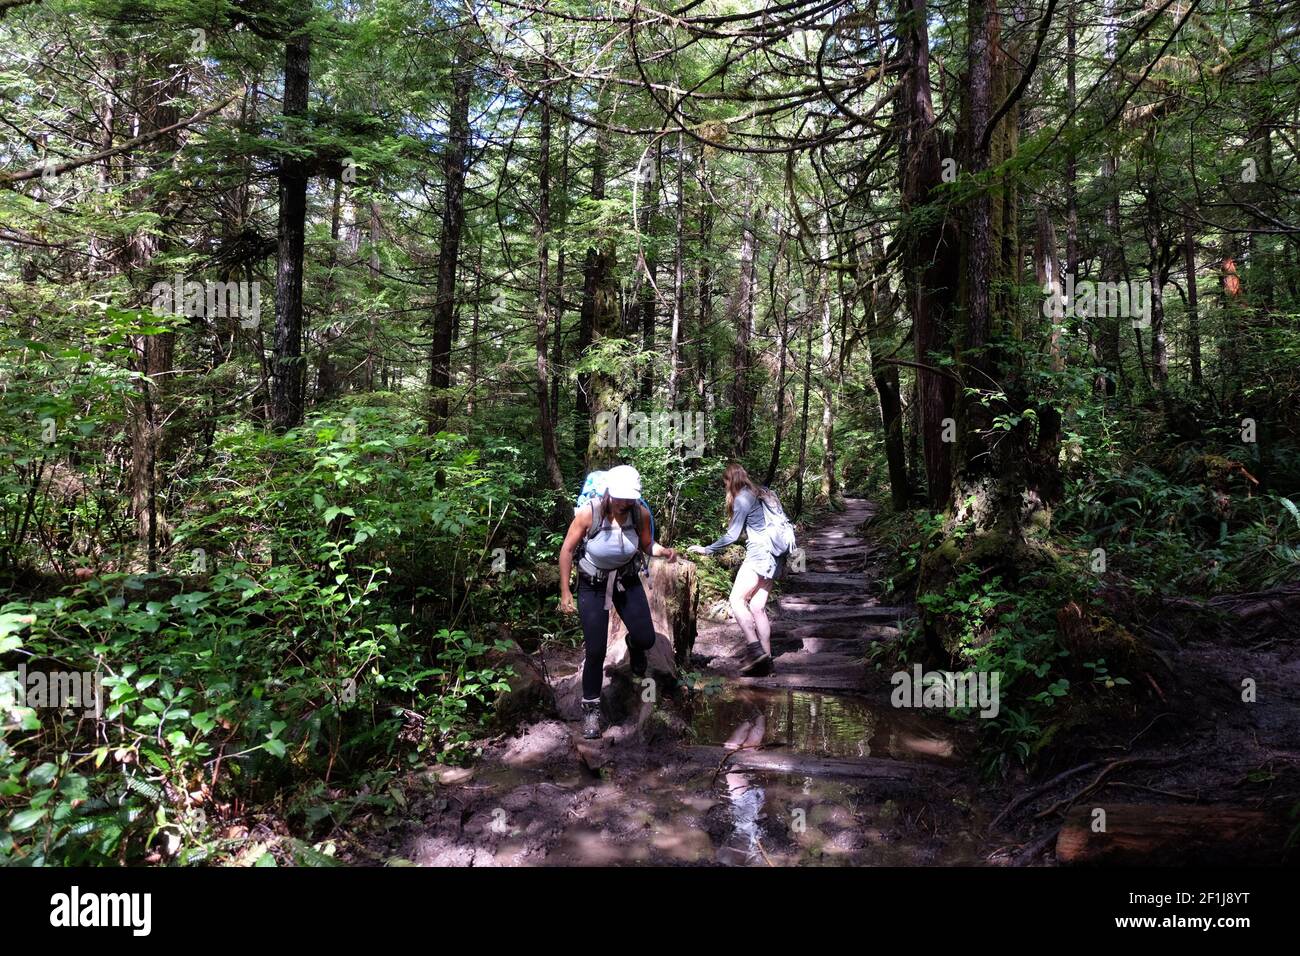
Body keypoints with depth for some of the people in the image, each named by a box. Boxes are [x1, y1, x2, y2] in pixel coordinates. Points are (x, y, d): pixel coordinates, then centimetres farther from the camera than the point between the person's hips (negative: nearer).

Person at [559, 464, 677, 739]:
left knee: (646, 640, 0)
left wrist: (663, 551, -25)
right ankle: (591, 708, 18)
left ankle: (633, 646, 40)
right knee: (596, 651, -3)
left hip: (627, 581, 3)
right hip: (592, 586, -3)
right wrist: (565, 592, -12)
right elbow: (567, 550, -14)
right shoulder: (588, 513, -27)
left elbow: (647, 544, -2)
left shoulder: (641, 513, -19)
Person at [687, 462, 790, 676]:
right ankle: (766, 660, 5)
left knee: (737, 600, -7)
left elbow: (732, 536, -8)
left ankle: (754, 649, -13)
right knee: (757, 607, 7)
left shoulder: (742, 498, -7)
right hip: (775, 557, 9)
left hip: (759, 554, -9)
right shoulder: (764, 494, 18)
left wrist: (706, 549, 1)